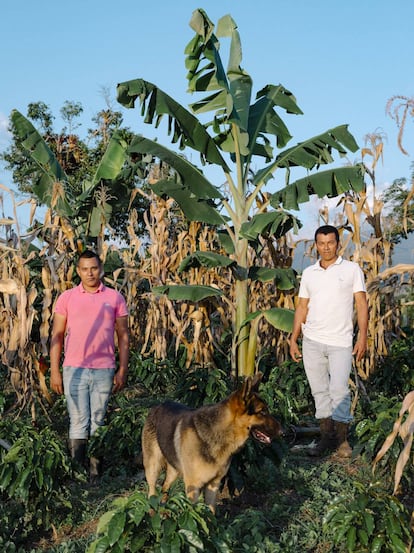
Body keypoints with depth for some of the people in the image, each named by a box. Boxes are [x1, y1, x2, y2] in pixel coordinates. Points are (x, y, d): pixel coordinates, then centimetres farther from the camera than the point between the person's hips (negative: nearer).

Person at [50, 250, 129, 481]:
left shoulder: (115, 298, 5)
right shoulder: (66, 298, 5)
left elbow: (123, 336, 7)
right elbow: (57, 336, 5)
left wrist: (123, 370, 1)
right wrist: (55, 371, -1)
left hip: (104, 370, 0)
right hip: (74, 370, 0)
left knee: (98, 423, 7)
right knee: (78, 423, 1)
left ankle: (96, 475, 14)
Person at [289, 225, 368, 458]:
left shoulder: (352, 269, 2)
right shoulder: (309, 273, 11)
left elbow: (362, 304, -1)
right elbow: (302, 307, 13)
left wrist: (362, 337, -9)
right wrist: (293, 339, 8)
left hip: (341, 342, -3)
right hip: (312, 341, 3)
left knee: (339, 390, -9)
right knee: (320, 391, 7)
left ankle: (342, 439, 4)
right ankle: (327, 437, 16)